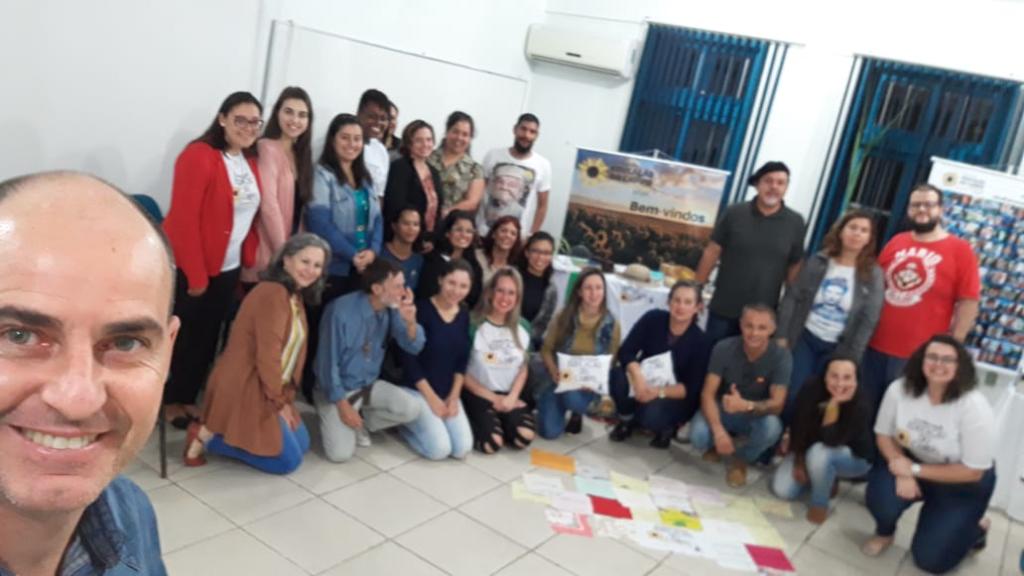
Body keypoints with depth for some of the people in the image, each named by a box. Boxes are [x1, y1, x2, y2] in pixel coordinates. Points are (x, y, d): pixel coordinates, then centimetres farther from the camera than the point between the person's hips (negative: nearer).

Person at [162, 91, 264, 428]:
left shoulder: (251, 161, 7)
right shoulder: (199, 156, -16)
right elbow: (184, 219, -19)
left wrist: (250, 260, 4)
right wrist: (196, 274, -19)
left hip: (228, 268, 7)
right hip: (189, 268, -7)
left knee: (208, 337, 15)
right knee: (183, 336, 8)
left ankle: (187, 398, 30)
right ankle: (170, 401, 26)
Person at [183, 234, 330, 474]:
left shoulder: (296, 297, 10)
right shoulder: (272, 294, -22)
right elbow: (268, 356, -23)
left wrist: (286, 398, 5)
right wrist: (279, 403, -14)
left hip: (268, 389, 10)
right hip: (243, 391, -10)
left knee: (301, 444, 13)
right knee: (288, 460, -4)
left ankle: (228, 430, 15)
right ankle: (206, 436, 1)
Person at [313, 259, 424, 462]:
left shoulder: (392, 310, -9)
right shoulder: (341, 311, -26)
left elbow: (414, 348, -8)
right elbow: (328, 362, -20)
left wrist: (410, 322, -28)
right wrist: (342, 405, -16)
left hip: (370, 385, 5)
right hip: (337, 388, -5)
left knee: (411, 409, -17)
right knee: (341, 453, -19)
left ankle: (361, 422, 6)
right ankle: (334, 421, 14)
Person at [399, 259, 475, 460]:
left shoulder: (464, 316, 3)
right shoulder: (422, 310, -16)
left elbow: (463, 360, 7)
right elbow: (408, 359, -16)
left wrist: (454, 396, -4)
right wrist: (431, 398, -15)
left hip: (449, 393, 6)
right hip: (418, 389, -6)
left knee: (462, 448, -9)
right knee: (440, 449, -19)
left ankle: (419, 421, 15)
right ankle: (406, 423, 9)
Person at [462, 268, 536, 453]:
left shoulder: (522, 328, 5)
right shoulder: (474, 325, -11)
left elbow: (523, 368, 10)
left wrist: (512, 397, -8)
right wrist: (493, 398, -9)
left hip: (509, 395, 4)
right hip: (478, 394, -4)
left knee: (524, 437, -22)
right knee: (492, 443, -26)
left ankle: (500, 420, 7)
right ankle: (470, 424, 5)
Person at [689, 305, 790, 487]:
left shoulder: (781, 357, -21)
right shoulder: (723, 348, -20)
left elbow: (777, 404, -26)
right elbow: (708, 394, -20)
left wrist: (746, 405, -47)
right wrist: (719, 431, -37)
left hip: (757, 415, 0)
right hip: (722, 409, 0)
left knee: (772, 427, -35)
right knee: (698, 436, -30)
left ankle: (742, 459, 0)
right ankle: (717, 444, 11)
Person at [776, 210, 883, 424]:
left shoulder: (873, 274, -4)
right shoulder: (817, 262, -1)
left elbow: (869, 320, -5)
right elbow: (792, 298, 0)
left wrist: (852, 356, -9)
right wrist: (782, 336, -5)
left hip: (837, 348, 0)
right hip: (805, 338, 1)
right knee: (792, 395, -3)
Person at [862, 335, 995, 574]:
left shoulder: (975, 408, -29)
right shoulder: (899, 389, -20)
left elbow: (973, 472, -23)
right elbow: (884, 434, -7)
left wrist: (914, 469, -26)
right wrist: (902, 470, -25)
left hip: (963, 484, -2)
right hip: (912, 462, 3)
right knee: (881, 498, -29)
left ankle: (976, 527, 26)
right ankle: (884, 533, 8)